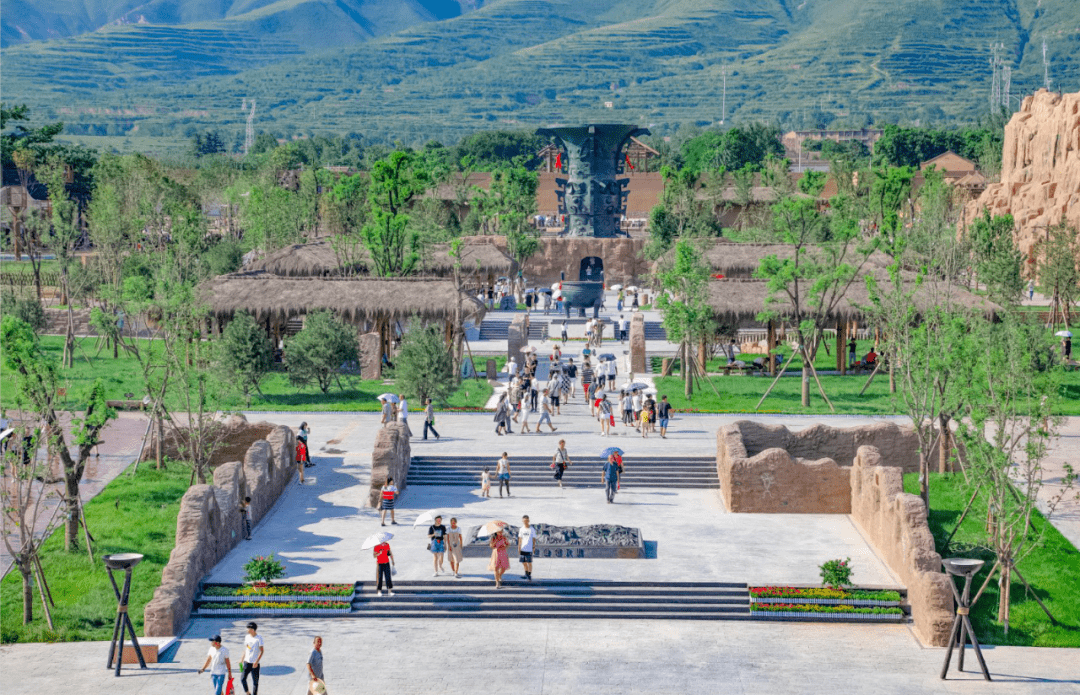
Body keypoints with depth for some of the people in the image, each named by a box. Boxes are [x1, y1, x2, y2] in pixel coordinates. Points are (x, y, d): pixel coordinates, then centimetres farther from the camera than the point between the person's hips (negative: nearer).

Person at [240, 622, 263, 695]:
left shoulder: (259, 638, -11)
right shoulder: (247, 637, 6)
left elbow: (261, 651, -11)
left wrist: (257, 662, -18)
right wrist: (242, 659, 15)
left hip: (254, 663, -5)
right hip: (246, 662, 5)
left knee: (255, 681, 2)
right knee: (242, 679, 5)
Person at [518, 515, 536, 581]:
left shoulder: (532, 530, -2)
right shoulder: (521, 529, 8)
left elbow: (534, 539, 1)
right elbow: (520, 539, 12)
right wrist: (519, 548, 8)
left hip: (529, 549, -4)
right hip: (522, 549, 4)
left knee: (529, 562, 0)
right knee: (524, 562, 7)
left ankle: (529, 575, 8)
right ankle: (526, 574, 24)